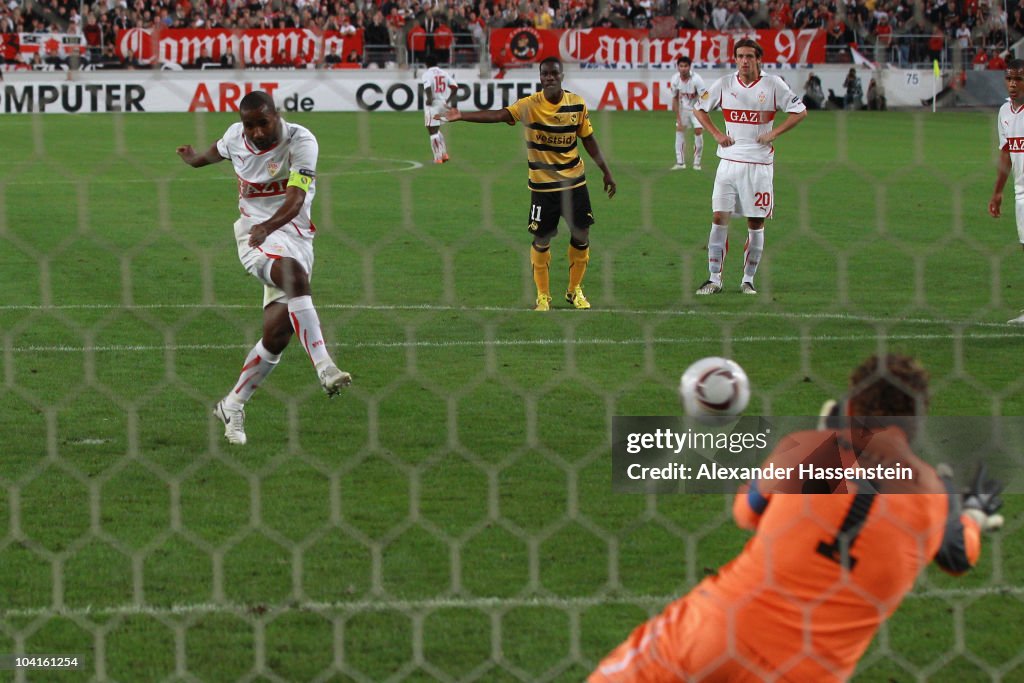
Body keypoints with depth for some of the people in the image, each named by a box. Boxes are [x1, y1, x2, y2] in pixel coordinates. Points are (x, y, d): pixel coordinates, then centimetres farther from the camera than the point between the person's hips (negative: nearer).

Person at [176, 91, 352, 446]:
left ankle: (232, 407, 17)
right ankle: (324, 368, -47)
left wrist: (269, 226, -45)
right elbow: (216, 151, 27)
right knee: (295, 275, -35)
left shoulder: (300, 142, -12)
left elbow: (296, 200, -26)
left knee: (277, 334, -3)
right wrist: (195, 158, 49)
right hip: (255, 236, -1)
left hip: (295, 236, 1)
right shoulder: (235, 137, -1)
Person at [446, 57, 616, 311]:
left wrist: (606, 173, 12)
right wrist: (463, 116, -43)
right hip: (542, 185, -3)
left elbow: (589, 140, 8)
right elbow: (499, 115, -28)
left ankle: (575, 290, 26)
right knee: (541, 240, 1)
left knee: (581, 236, 6)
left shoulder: (577, 104, -3)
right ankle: (543, 296, 18)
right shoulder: (530, 106, -14)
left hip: (575, 183, 3)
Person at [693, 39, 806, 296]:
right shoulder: (724, 84, 4)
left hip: (759, 164, -1)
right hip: (729, 161, 1)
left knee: (756, 224, 3)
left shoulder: (773, 85, -2)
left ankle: (748, 280, 13)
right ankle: (714, 279, -1)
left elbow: (800, 111, 2)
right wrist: (716, 134, 4)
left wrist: (773, 133, -6)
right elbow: (699, 108, 17)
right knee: (719, 218, -5)